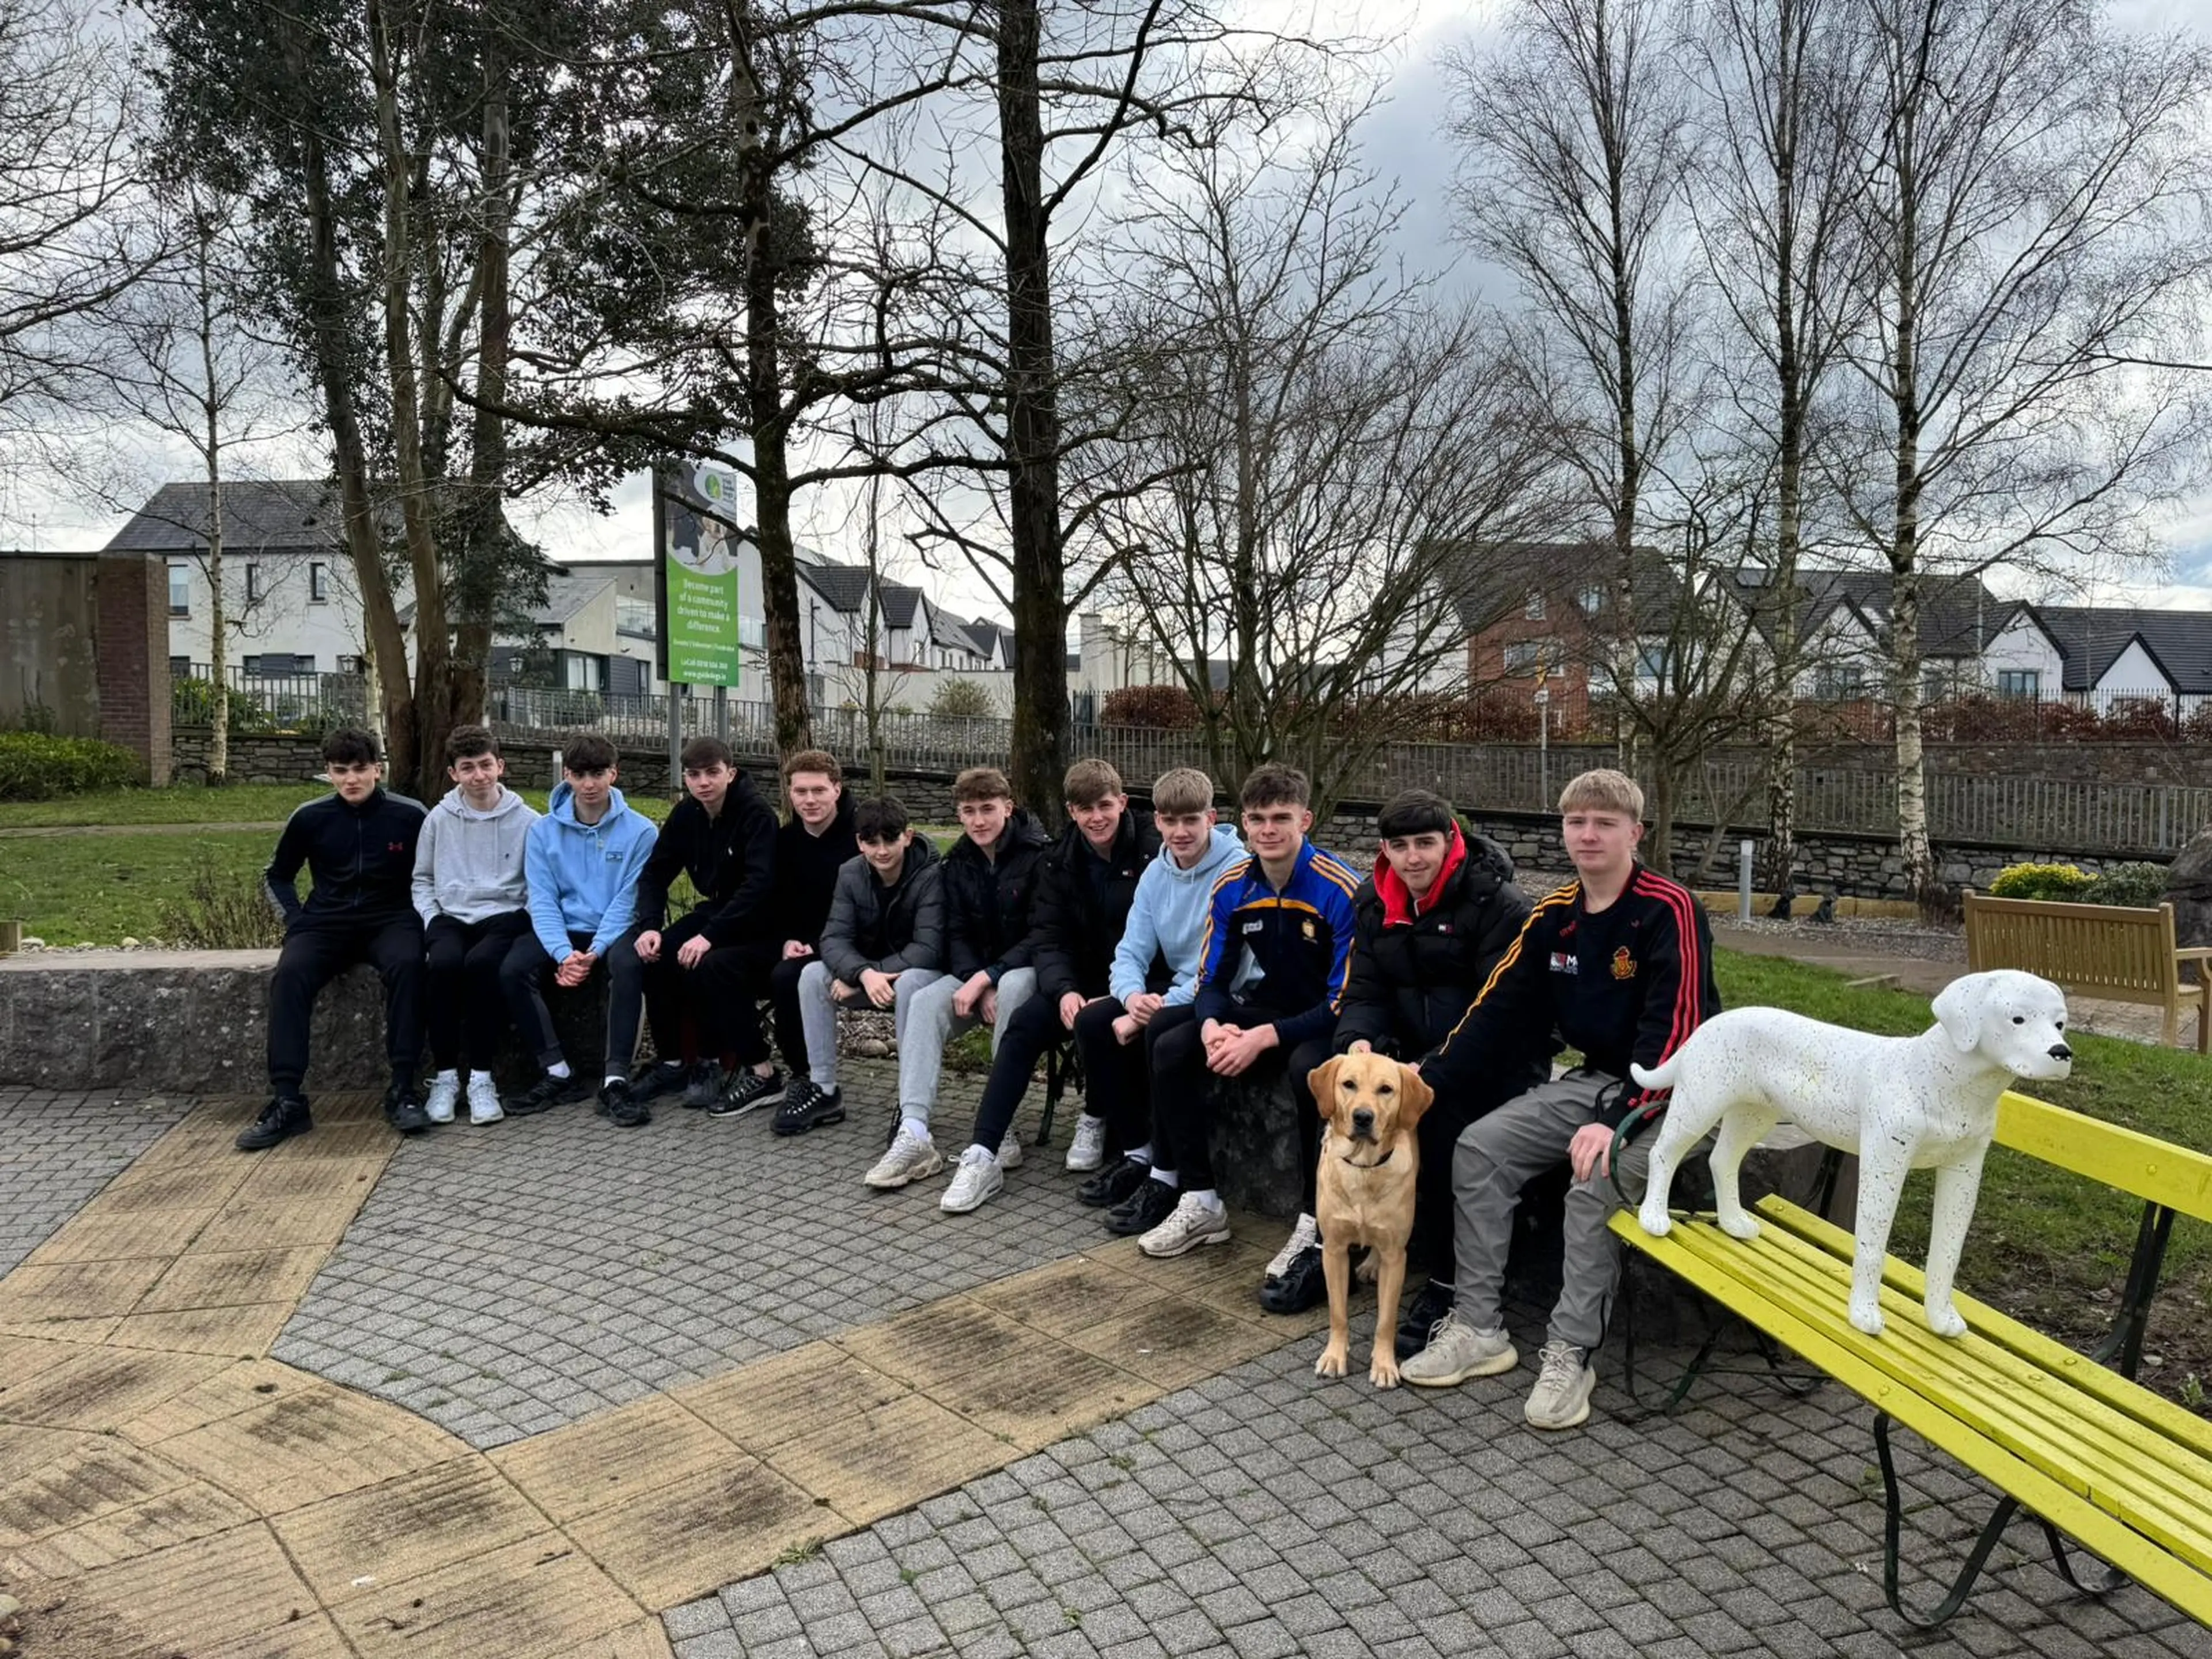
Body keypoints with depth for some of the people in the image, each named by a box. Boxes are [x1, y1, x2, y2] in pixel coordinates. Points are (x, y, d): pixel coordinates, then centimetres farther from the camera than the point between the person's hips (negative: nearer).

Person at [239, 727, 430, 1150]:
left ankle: (402, 1090, -29)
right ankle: (287, 1100, -27)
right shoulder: (310, 818, 1)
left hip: (390, 919, -2)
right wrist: (296, 918, 1)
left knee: (406, 965, -35)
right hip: (326, 922, 2)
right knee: (289, 974, -29)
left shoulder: (409, 815, -4)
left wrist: (419, 915, -6)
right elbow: (277, 875, 17)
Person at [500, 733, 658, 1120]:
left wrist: (595, 952, -21)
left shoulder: (640, 831, -4)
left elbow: (628, 901, -8)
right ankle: (559, 1075, -16)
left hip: (616, 931, -3)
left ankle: (615, 1080, -30)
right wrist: (564, 953, -20)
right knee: (512, 970, -25)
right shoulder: (543, 831, 3)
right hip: (563, 931, 3)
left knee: (628, 966, -36)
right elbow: (543, 900, -3)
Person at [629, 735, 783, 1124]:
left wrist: (710, 935, -35)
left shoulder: (756, 814, -19)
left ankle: (762, 1075, -19)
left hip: (760, 925, -7)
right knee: (655, 956, -15)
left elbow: (759, 884, -29)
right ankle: (672, 1062, 2)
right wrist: (650, 926, -14)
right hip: (716, 911, 7)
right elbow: (656, 872, 4)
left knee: (710, 965, -32)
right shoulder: (686, 814, 2)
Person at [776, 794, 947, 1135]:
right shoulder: (851, 874, -5)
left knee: (909, 982, -38)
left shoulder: (930, 874, -19)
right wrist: (864, 974, -35)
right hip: (865, 975, 5)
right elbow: (834, 939, -14)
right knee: (812, 974, -19)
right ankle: (823, 1091, -10)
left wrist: (865, 976, -27)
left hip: (918, 973, -5)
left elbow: (928, 949, -26)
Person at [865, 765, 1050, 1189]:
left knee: (1013, 987, -39)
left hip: (1026, 969, -5)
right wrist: (977, 985, -17)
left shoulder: (1038, 856, -12)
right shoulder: (958, 863, 6)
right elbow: (957, 934, 2)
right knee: (924, 1002, -23)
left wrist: (988, 977, -24)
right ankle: (913, 1133, -33)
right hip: (976, 973, 5)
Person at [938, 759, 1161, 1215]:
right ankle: (982, 1156, -21)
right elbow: (1047, 936, -1)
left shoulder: (1153, 852, -13)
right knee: (1023, 1023, -20)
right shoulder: (1061, 861, 4)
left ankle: (1096, 1121, -3)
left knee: (1094, 1021, -34)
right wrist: (1064, 989, -20)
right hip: (1084, 980, 5)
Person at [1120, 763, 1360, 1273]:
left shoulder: (1341, 890, -20)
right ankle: (1200, 1202, -5)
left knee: (1308, 1067, -38)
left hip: (1326, 1023, -6)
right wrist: (1214, 1026, -21)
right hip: (1265, 1012, 6)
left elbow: (1345, 1000, -22)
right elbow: (1212, 980, 3)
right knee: (1171, 1047, -13)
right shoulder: (1232, 887, -3)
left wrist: (1265, 1037, -29)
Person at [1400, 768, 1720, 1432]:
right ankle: (1477, 1331, 0)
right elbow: (1499, 1009, 4)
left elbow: (1673, 1030, -25)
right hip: (1593, 1079, 7)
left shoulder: (1670, 910, -16)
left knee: (1595, 1180, -31)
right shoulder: (1554, 916, 4)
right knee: (1479, 1148, -8)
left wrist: (1615, 1121, -35)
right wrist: (1427, 1080, -6)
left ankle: (1571, 1354, -15)